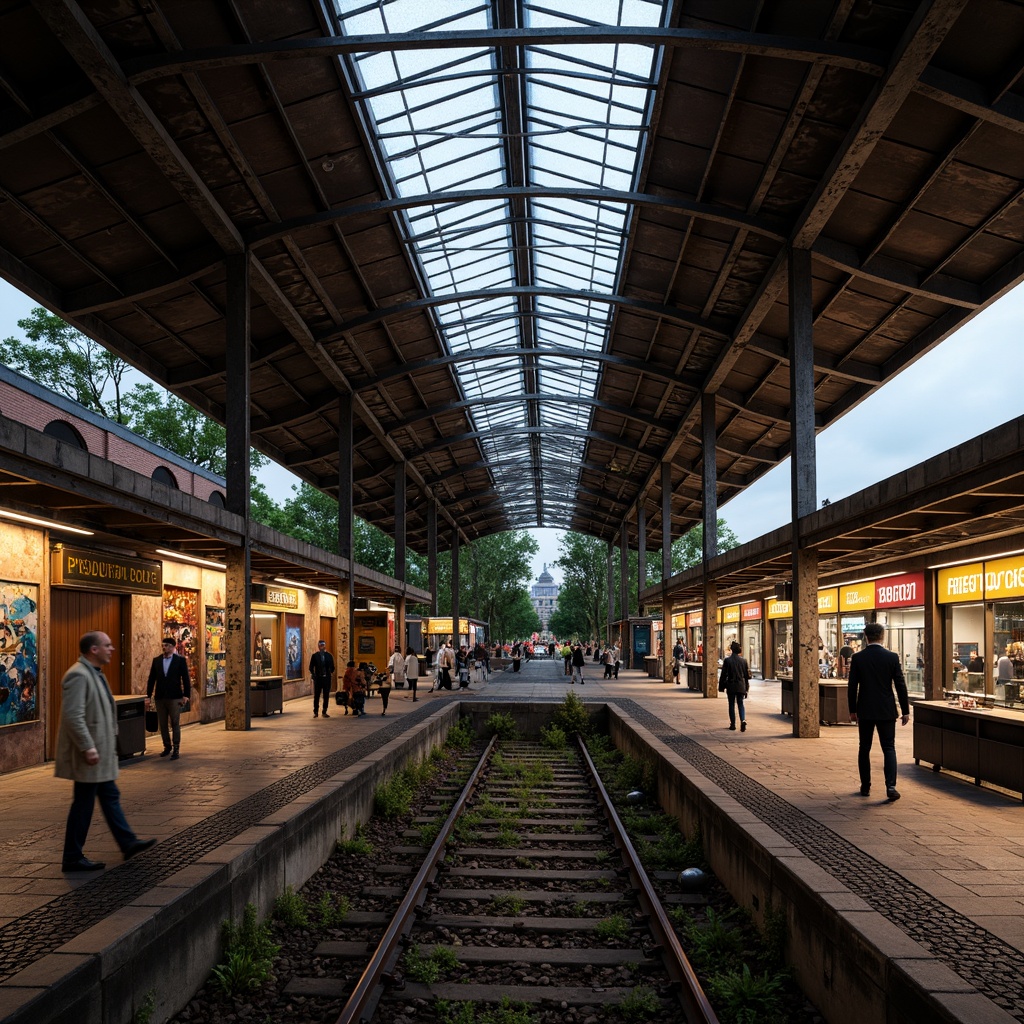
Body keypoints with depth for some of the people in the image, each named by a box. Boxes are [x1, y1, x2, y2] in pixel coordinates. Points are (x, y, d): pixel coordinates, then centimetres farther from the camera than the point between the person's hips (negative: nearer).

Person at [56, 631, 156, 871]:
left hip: (101, 751, 10)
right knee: (84, 804, -1)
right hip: (88, 754, -10)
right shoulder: (78, 675, -19)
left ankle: (128, 843, 25)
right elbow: (73, 716, -26)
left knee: (110, 797, 16)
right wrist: (88, 747, -27)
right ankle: (73, 858, 10)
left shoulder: (94, 674, 13)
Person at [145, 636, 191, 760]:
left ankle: (176, 749, 2)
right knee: (162, 724, 9)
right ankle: (167, 746, 21)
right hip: (160, 697, 4)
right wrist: (149, 696, 7)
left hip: (174, 697, -4)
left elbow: (185, 678, -3)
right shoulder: (156, 660, 7)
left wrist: (186, 695, -9)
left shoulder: (180, 660, -2)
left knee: (175, 724, -2)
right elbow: (151, 679, 9)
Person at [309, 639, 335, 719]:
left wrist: (332, 672, -6)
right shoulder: (314, 656, 1)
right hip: (317, 678, -1)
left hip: (327, 678, 1)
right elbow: (311, 667, 1)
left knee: (326, 696, 4)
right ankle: (315, 712, 14)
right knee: (316, 696, 4)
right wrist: (312, 674, -11)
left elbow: (332, 666, 8)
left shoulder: (329, 656, 5)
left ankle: (324, 712, 12)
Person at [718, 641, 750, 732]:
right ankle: (743, 720, -11)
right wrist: (746, 687, 14)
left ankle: (733, 724, 11)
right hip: (741, 686, 2)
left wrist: (722, 686, 1)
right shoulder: (743, 660, 0)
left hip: (731, 686, -2)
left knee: (731, 705, 9)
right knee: (741, 704, 11)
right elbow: (747, 675, 5)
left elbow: (724, 675, -8)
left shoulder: (727, 660, -10)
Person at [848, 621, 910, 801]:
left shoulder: (857, 658, -5)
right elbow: (900, 685, -3)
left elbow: (852, 687, -2)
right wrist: (905, 710, 5)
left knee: (864, 748, 12)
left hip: (865, 711, 1)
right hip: (886, 711, -1)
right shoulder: (892, 657, -5)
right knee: (888, 748, 3)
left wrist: (852, 710, 8)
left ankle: (865, 786, 17)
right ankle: (890, 786, -9)